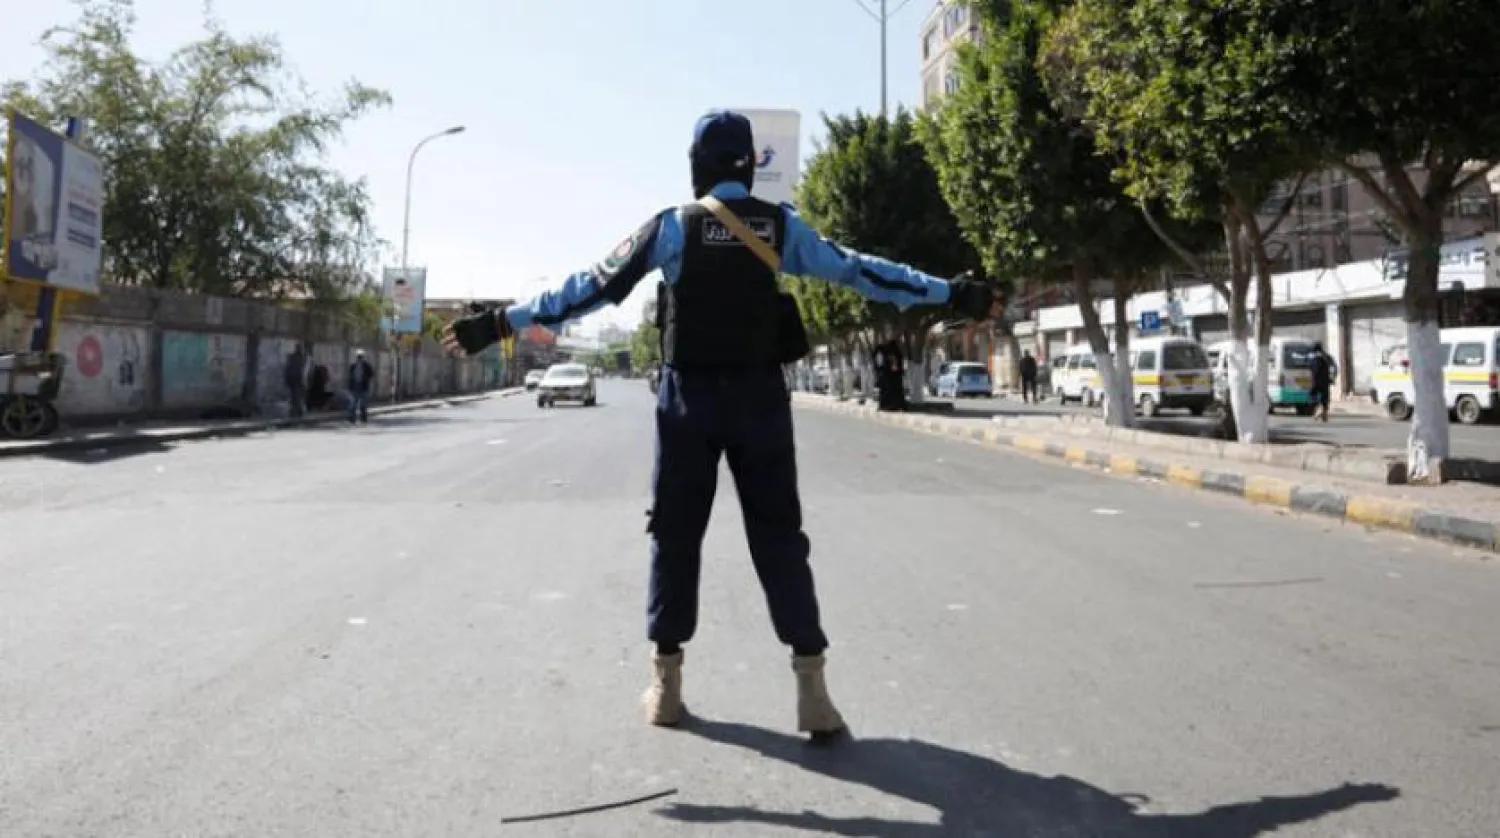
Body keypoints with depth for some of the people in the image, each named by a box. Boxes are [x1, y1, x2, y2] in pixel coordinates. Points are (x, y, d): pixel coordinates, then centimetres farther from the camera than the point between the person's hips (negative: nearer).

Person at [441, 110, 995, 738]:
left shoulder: (672, 226, -2)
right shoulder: (780, 226, 2)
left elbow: (595, 286, -2)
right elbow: (858, 271, 6)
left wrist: (501, 322, 5)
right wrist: (950, 293, 16)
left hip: (691, 399, -1)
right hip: (759, 399, 1)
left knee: (675, 534, 10)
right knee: (779, 536, 4)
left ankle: (666, 682, 15)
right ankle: (811, 688, -1)